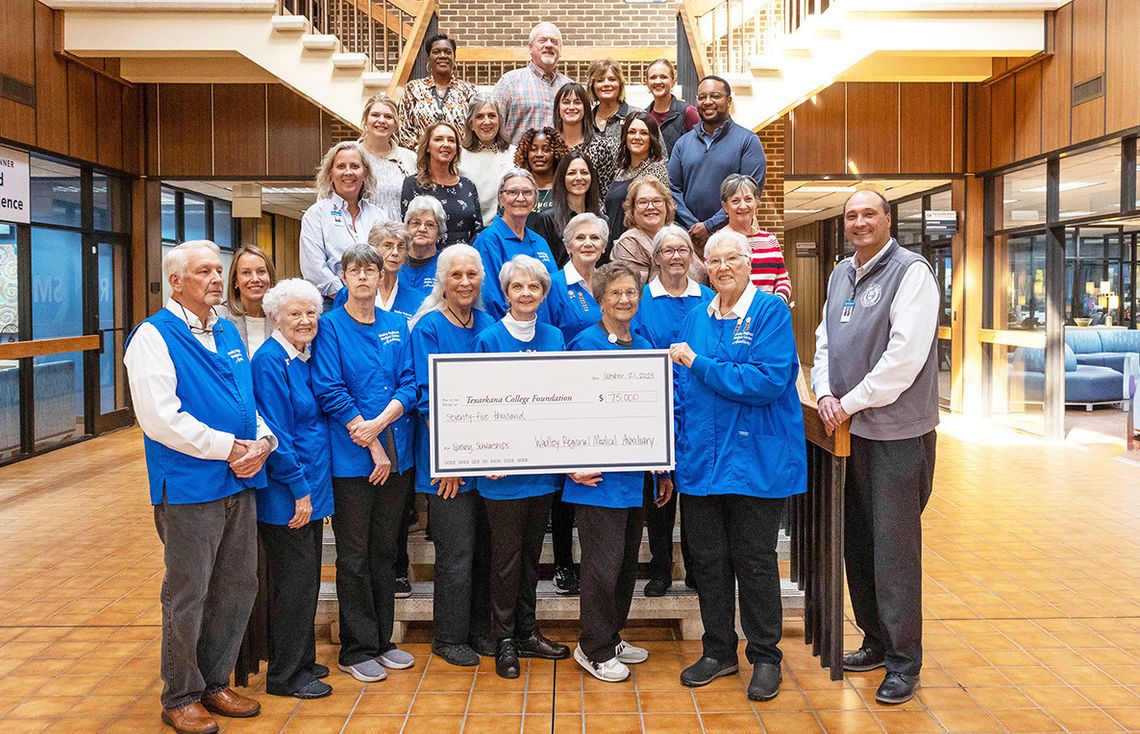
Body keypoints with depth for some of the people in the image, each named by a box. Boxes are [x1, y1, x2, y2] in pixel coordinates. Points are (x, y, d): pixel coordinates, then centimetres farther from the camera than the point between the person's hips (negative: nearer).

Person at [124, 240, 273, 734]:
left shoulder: (228, 334, 14)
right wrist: (230, 447, -16)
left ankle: (215, 683, 31)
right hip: (189, 485, -7)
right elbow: (161, 418, -19)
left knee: (238, 586, 14)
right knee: (187, 595, 4)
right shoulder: (154, 336, -9)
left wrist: (263, 440, -1)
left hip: (240, 481, 7)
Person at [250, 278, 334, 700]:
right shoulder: (270, 361, -14)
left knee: (305, 578, 16)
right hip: (287, 494, -8)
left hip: (310, 489, 8)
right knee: (294, 581, 0)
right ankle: (285, 676, 13)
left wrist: (313, 488, 13)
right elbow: (276, 433, -19)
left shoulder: (307, 358, 11)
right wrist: (300, 488, -18)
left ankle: (301, 661, 29)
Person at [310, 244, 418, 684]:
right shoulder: (330, 327, -3)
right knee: (354, 556, 3)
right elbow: (330, 392, -11)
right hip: (351, 457, -4)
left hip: (395, 454, 4)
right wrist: (373, 448, -12)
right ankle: (356, 650, 15)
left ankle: (381, 641, 24)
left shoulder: (398, 327, 10)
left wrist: (378, 423, -15)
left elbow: (409, 385, 3)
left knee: (385, 552, 13)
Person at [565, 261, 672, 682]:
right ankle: (594, 649, 12)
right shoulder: (586, 344, -8)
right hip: (599, 472, -7)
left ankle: (612, 637, 29)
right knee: (604, 562, -3)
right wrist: (575, 462, -17)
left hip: (635, 471, 7)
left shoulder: (643, 348, 12)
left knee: (628, 560, 14)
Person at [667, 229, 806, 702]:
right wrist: (675, 450, 8)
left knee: (755, 562, 6)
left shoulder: (771, 312, -6)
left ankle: (765, 657, 22)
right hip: (700, 462, 5)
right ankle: (718, 651, 28)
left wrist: (698, 364, -16)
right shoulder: (695, 318, 10)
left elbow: (768, 381, -20)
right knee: (707, 560, 12)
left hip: (756, 462, -5)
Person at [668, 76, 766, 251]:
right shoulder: (683, 143, 12)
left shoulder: (748, 141, 0)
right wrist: (693, 227, -9)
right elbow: (673, 188, 7)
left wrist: (709, 226, -14)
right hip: (690, 237, 3)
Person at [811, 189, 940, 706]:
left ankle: (903, 663, 9)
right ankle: (875, 641, 30)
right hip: (849, 430, 8)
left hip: (898, 434, -7)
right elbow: (825, 341, 17)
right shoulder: (841, 275, 14)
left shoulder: (910, 271, -10)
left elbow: (905, 355, -18)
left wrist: (852, 401, -14)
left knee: (894, 550, -3)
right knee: (856, 543, 15)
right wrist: (825, 394, -1)